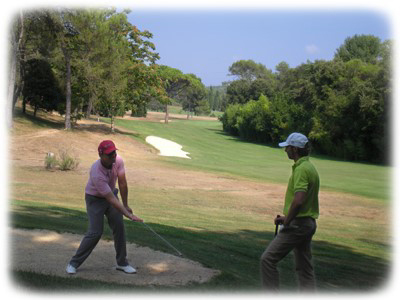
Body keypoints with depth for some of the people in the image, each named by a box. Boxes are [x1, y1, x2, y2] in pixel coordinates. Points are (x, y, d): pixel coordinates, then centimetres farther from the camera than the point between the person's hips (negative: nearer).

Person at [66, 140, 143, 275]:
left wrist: (125, 205, -6)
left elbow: (122, 183, -11)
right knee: (95, 232, -12)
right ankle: (74, 263, 3)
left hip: (111, 193, 6)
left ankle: (122, 263, 13)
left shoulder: (118, 160, -21)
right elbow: (111, 199, -35)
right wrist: (128, 215, -37)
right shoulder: (96, 173, -37)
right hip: (95, 199, -6)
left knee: (119, 227, -1)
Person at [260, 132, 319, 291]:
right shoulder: (309, 167, 13)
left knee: (268, 259, -5)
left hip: (297, 224, -10)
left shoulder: (301, 169, -19)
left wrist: (286, 221, -15)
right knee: (304, 267, 13)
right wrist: (287, 216, 16)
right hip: (308, 223, 10)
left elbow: (298, 200, -29)